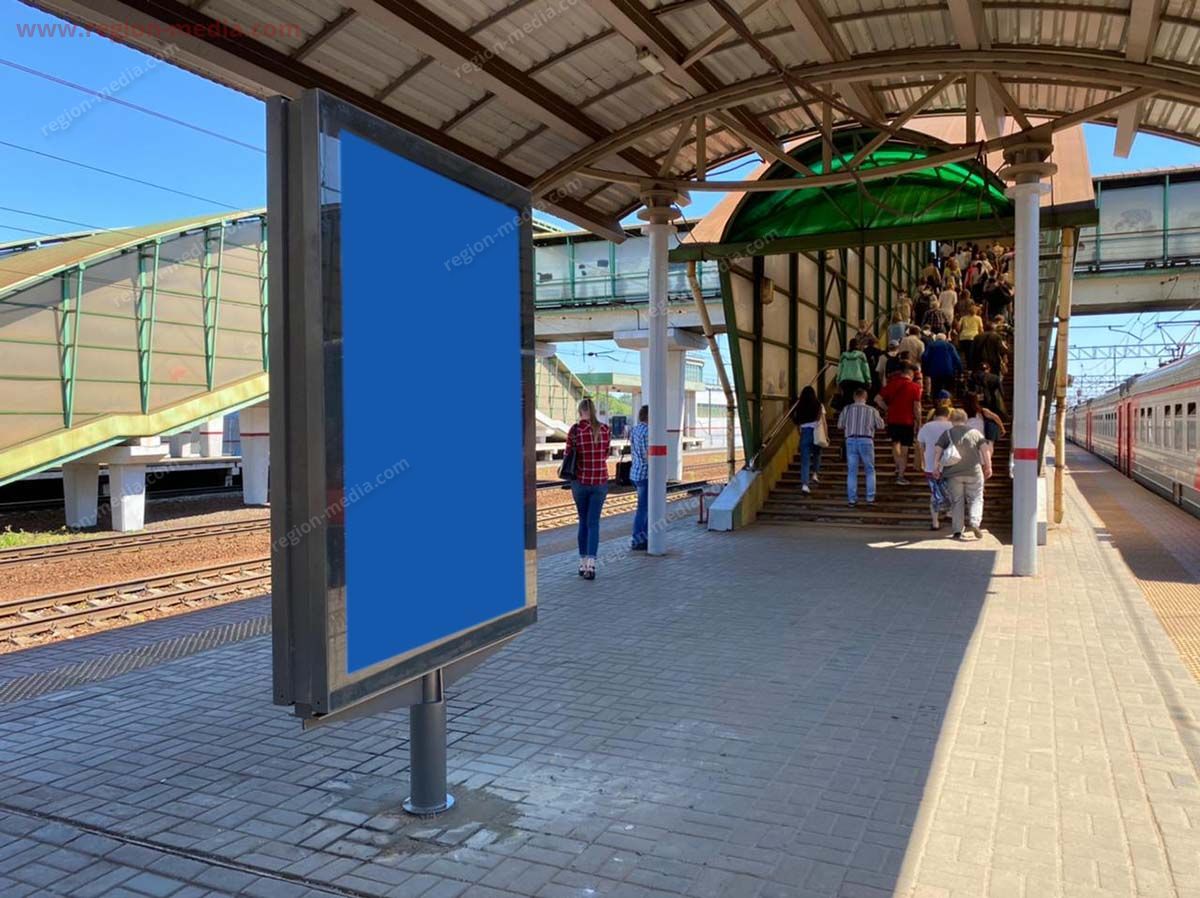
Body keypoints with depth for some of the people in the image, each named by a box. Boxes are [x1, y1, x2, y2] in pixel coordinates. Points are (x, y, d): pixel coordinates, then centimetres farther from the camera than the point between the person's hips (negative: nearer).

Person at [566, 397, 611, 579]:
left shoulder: (575, 429, -9)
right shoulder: (605, 429, -1)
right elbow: (605, 455, 10)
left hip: (580, 481, -1)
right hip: (600, 482, 1)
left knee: (583, 522, 14)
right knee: (593, 523, 4)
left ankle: (583, 563, 18)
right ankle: (591, 564, -10)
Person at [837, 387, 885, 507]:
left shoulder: (847, 409, 2)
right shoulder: (872, 410, 0)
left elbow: (840, 425, 7)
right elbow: (880, 426, 6)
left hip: (851, 441, 1)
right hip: (866, 441, -1)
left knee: (852, 471, 7)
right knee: (870, 471, 13)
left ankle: (852, 499, 7)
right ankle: (870, 498, 11)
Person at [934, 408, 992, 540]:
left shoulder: (947, 434, 4)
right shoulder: (975, 433, 7)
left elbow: (937, 450, -4)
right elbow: (985, 450, 3)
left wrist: (936, 467, -1)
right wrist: (988, 467, 10)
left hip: (953, 473, 0)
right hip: (973, 472, 0)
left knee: (957, 501, 6)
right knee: (976, 498, 9)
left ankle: (957, 530, 3)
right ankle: (975, 522, -13)